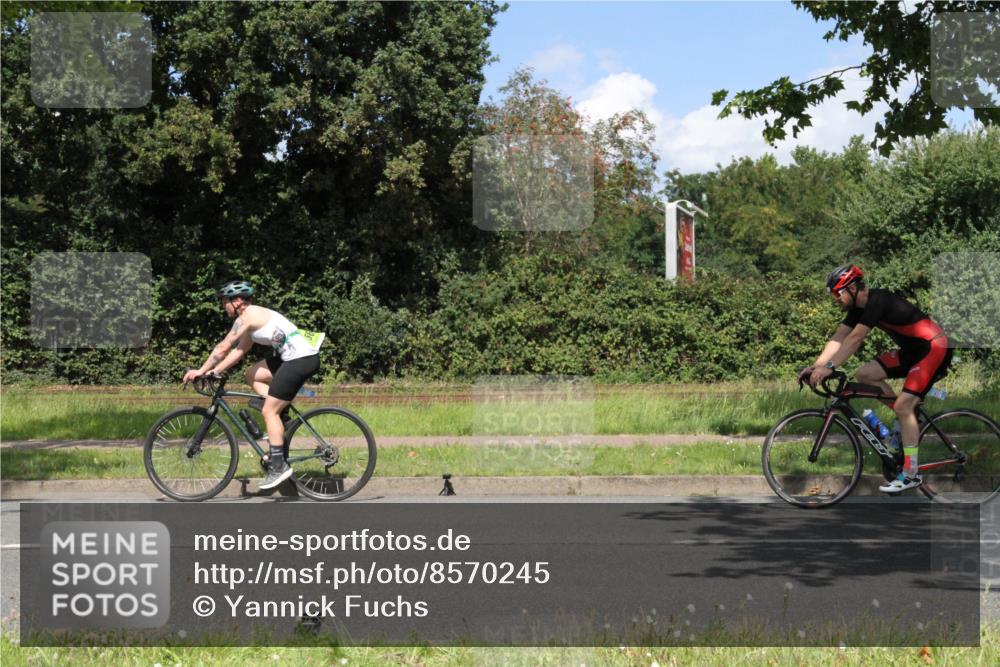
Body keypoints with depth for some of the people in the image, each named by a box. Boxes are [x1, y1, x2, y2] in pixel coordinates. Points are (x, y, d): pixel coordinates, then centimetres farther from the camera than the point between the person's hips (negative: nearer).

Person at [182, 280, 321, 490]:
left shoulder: (247, 317, -9)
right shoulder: (254, 317, 20)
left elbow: (223, 348, -8)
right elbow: (238, 351, 23)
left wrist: (201, 371, 1)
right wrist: (214, 372, 17)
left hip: (302, 360, -10)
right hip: (295, 357, 10)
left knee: (269, 410, -6)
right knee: (252, 375, 18)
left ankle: (279, 466, -3)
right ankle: (282, 414, 13)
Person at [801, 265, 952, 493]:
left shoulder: (878, 301, -24)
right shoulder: (858, 307, 3)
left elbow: (855, 338, -32)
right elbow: (838, 338, -1)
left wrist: (829, 367, -36)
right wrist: (815, 366, -12)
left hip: (934, 348, -9)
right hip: (911, 350, 9)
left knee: (902, 406, -18)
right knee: (864, 374, -2)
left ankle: (911, 474, -11)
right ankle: (908, 418, 10)